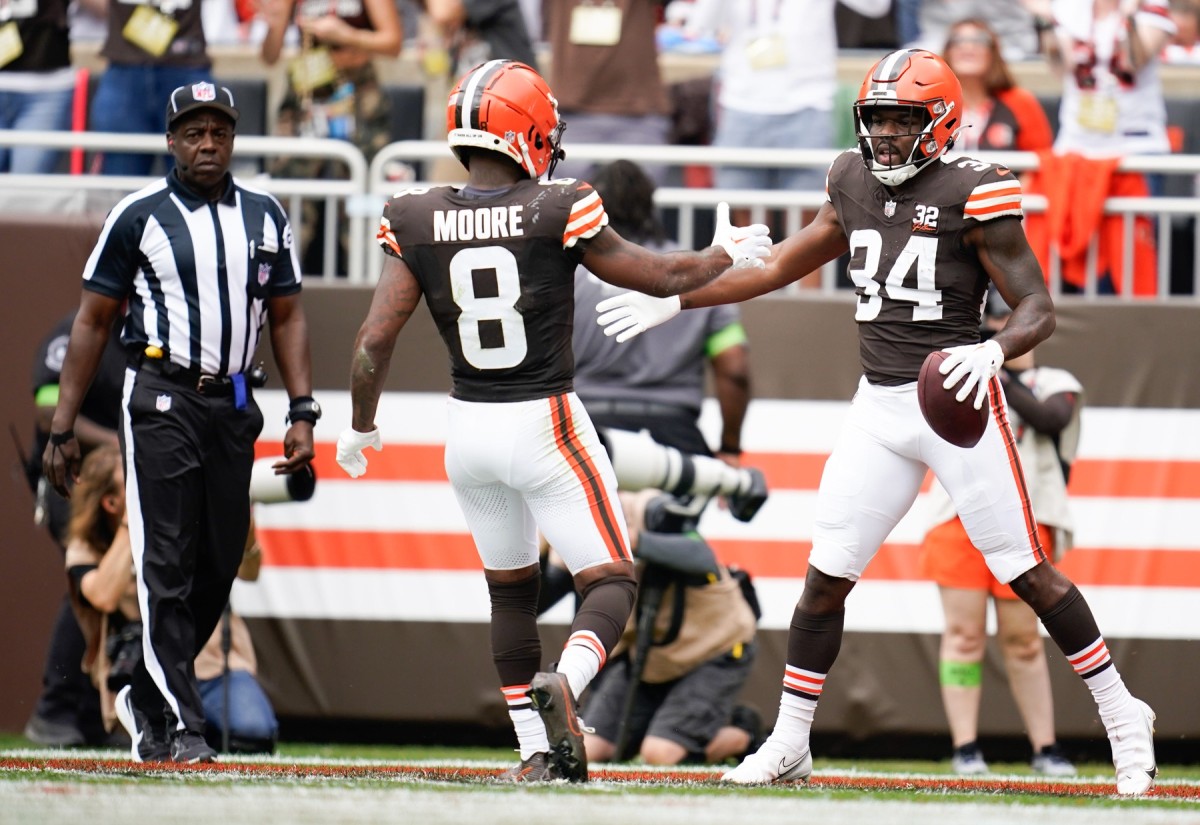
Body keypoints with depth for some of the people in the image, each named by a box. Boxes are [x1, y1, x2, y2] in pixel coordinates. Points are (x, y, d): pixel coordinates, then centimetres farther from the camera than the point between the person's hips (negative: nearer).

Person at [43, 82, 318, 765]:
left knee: (218, 568, 6)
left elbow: (286, 316, 16)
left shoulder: (264, 216, 12)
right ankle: (180, 726, -9)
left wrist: (303, 413, 5)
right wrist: (63, 426, 0)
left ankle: (148, 698, 23)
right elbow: (93, 322, 3)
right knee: (168, 566, -9)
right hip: (163, 400, -5)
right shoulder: (139, 217, 0)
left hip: (234, 406, 5)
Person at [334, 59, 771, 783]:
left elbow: (374, 342, -6)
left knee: (510, 588, 21)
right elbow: (666, 276, -2)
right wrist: (730, 252, 18)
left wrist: (361, 428, 11)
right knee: (611, 582, 4)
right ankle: (564, 683, -26)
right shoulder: (558, 214, -13)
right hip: (545, 425, -4)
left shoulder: (419, 223, -5)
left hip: (469, 426, 4)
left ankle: (535, 751, 21)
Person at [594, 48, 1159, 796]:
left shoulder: (972, 195, -9)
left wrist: (992, 353, -32)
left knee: (1028, 571, -5)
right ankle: (789, 745, 12)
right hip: (880, 405, 6)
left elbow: (1038, 310, -11)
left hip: (956, 397, -6)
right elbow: (779, 269, 23)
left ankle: (1123, 719, 8)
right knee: (827, 575, 3)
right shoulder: (857, 188, 10)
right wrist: (675, 301, 23)